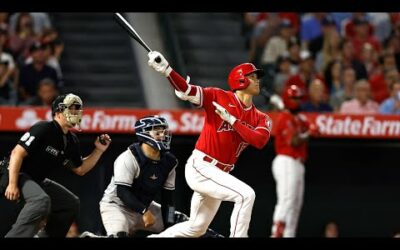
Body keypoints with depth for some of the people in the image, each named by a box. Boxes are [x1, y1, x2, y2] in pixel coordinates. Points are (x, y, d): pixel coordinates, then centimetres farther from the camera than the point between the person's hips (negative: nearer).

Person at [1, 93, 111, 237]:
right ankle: (14, 237, -40)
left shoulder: (71, 141, 7)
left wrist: (99, 151, 6)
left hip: (38, 181, 10)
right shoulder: (43, 129, -18)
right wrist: (12, 184, -27)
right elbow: (17, 153, -23)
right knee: (42, 200, -35)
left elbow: (80, 169, 19)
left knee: (72, 203, 13)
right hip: (18, 175, -10)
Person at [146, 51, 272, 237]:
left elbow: (259, 141, -13)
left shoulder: (261, 119, 6)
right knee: (246, 194, -25)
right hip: (200, 166, -8)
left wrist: (232, 120, -17)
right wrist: (166, 69, -31)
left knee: (197, 228, 19)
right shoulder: (219, 97, -6)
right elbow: (185, 91, -15)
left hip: (219, 173, 8)